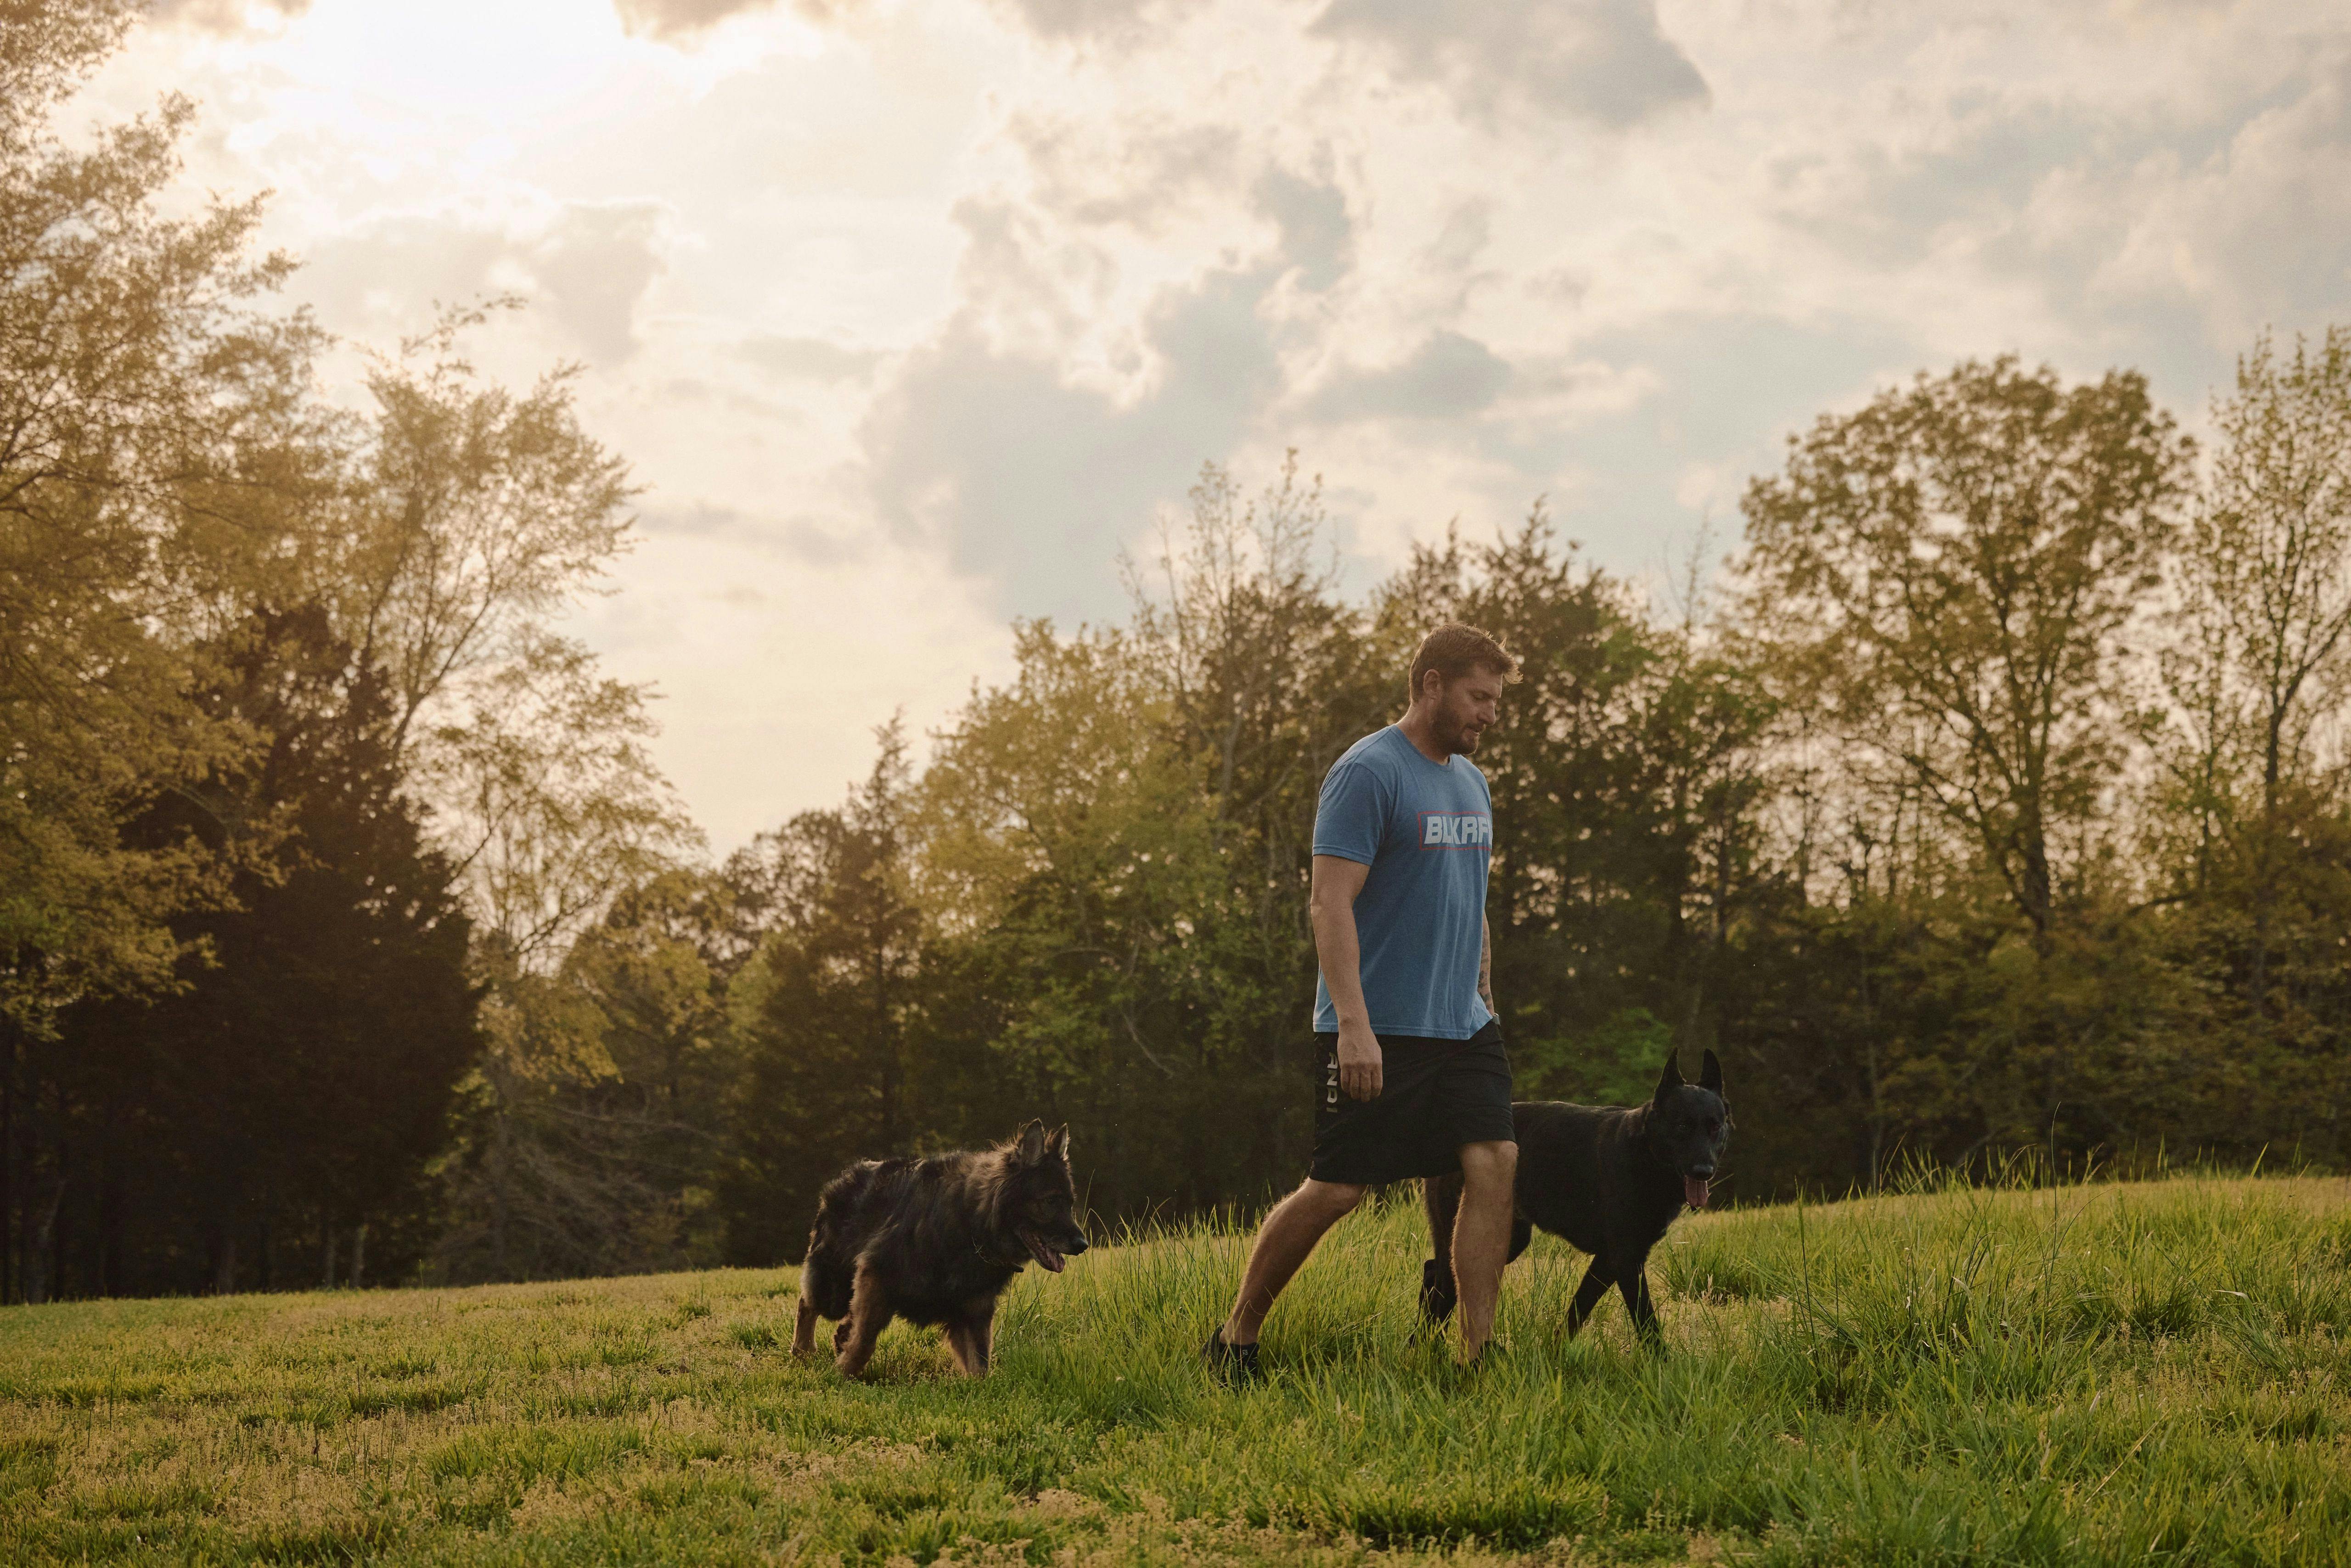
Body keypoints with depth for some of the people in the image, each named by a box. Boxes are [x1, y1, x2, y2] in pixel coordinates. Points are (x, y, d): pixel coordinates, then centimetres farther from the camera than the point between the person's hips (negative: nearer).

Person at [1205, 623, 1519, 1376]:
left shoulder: (1471, 783, 15)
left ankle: (1478, 1355, -3)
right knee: (1334, 1191, -4)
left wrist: (1485, 1001, 21)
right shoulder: (1368, 772, -12)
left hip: (1462, 1029, 7)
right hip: (1376, 1033, -7)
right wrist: (1353, 1023, -26)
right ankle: (1235, 1337, 13)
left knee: (1495, 1163, -7)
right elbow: (1331, 902, -19)